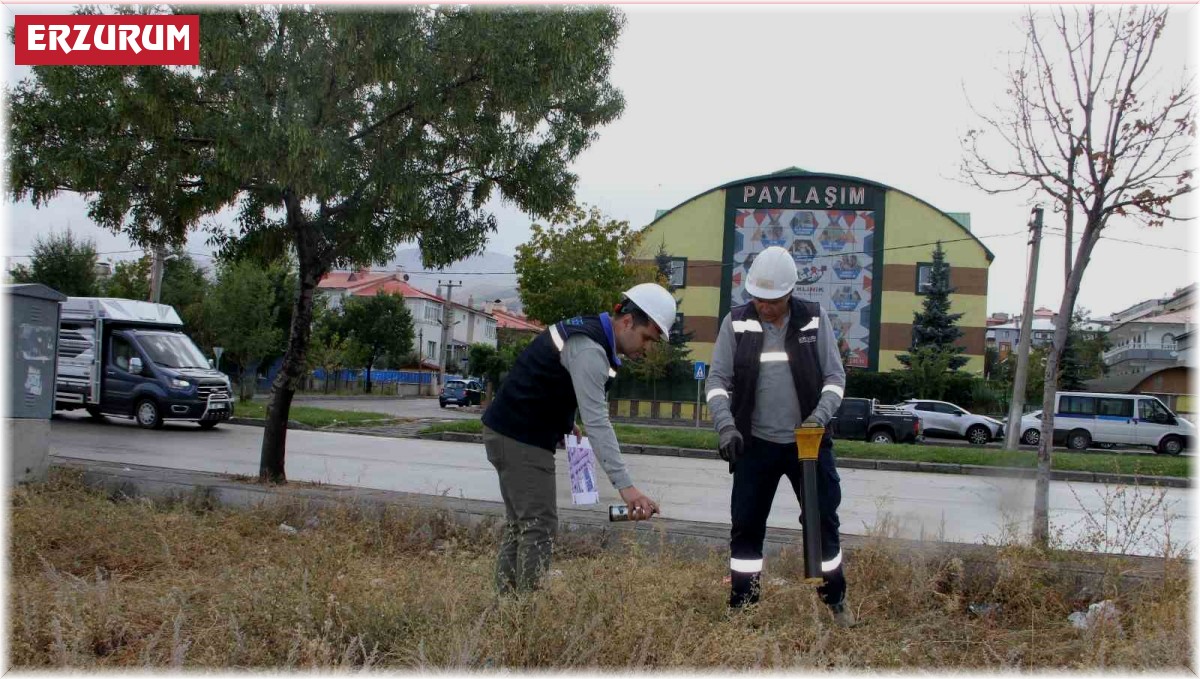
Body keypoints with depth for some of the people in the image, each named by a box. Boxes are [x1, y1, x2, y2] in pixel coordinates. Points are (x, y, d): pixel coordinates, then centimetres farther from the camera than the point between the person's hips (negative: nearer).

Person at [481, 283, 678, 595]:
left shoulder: (589, 329, 10)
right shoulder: (589, 349, -22)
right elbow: (597, 422, -31)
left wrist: (565, 423, 8)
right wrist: (625, 486, -36)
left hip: (507, 431, 10)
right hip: (522, 439, -10)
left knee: (520, 525, 14)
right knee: (540, 527, -10)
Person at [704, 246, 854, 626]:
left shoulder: (815, 319, -3)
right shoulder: (736, 323, -3)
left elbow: (835, 376, 0)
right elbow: (718, 379, -3)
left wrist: (820, 416, -18)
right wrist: (726, 425, -17)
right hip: (756, 443, 0)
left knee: (823, 522, 8)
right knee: (746, 526, 5)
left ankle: (835, 601, 26)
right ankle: (742, 606, 17)